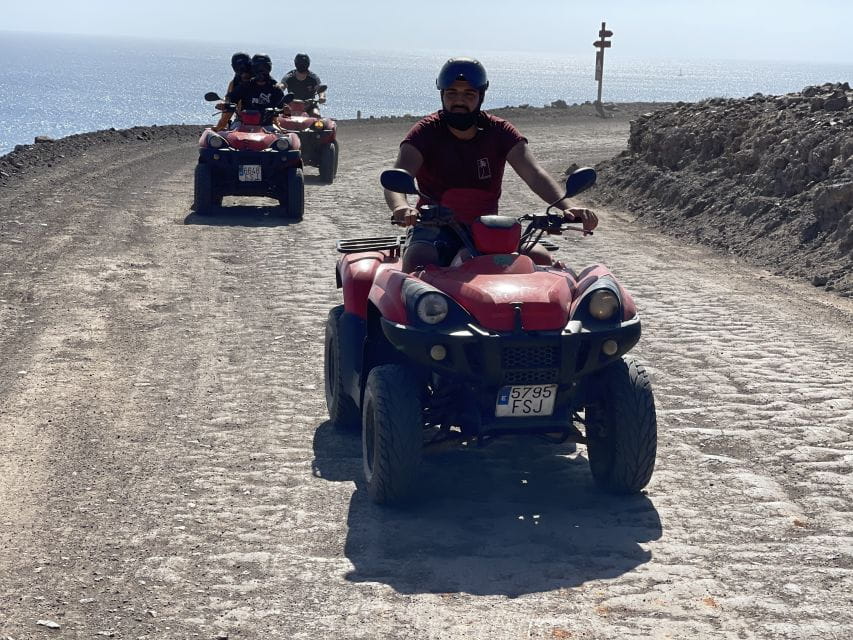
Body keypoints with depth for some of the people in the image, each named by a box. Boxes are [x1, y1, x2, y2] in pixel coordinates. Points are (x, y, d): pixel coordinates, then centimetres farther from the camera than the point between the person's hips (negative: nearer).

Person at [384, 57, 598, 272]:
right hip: (435, 229, -2)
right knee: (417, 262, -34)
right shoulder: (426, 131, -4)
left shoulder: (500, 132, 2)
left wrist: (567, 206, -33)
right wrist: (401, 207, -45)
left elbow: (533, 173, -13)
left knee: (541, 259, -18)